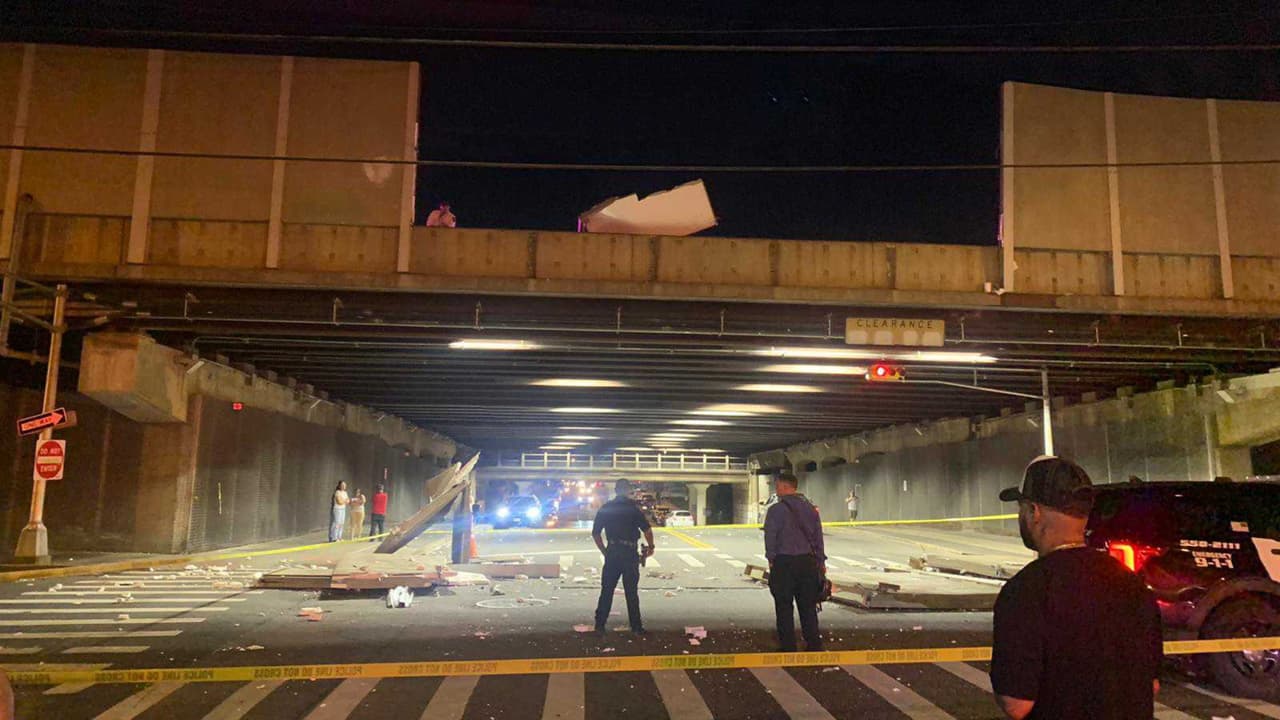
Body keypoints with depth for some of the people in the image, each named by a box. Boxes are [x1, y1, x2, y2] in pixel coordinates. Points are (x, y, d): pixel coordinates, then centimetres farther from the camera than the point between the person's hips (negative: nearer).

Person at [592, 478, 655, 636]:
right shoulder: (633, 507, -5)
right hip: (630, 553, -3)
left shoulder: (605, 508, 7)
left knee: (606, 590, 9)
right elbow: (647, 530, -14)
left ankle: (599, 625, 9)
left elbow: (595, 533, 9)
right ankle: (636, 627, 10)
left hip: (612, 552, 3)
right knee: (631, 592, 5)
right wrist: (651, 546, 1)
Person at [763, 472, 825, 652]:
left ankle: (788, 647, 6)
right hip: (808, 561, 5)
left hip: (784, 563, -5)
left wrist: (771, 559, 0)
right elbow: (818, 537, 11)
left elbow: (770, 537, -11)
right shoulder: (810, 508, 8)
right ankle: (814, 645, 15)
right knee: (808, 606, 12)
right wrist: (821, 561, 16)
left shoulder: (776, 510, -10)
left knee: (784, 607, 4)